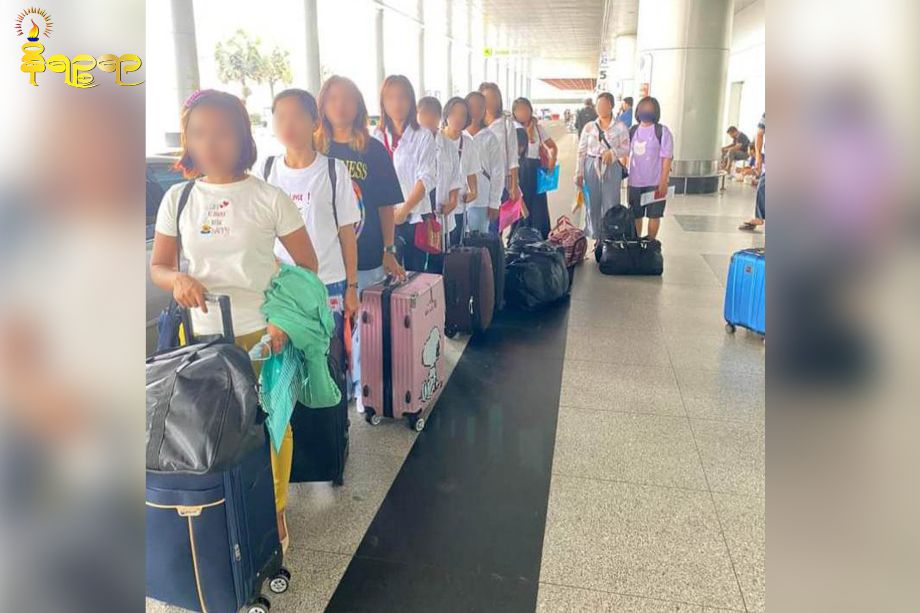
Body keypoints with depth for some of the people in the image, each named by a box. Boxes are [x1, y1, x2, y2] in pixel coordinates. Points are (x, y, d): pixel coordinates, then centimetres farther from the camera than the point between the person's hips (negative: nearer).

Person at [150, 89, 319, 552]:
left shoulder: (268, 198, -7)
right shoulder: (178, 198, 1)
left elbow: (307, 264, -3)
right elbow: (158, 266, 7)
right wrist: (177, 280, -17)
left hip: (263, 332, -2)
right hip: (203, 334, 2)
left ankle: (274, 510, 32)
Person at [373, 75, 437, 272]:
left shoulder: (423, 137, -1)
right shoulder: (375, 137, 8)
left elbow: (426, 178, -9)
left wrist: (405, 209, -17)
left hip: (414, 217, -2)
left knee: (415, 273, 4)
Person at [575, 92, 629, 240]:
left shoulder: (620, 127, -1)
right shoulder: (589, 127, 4)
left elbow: (626, 149, -1)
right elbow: (581, 151, 4)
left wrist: (612, 152, -21)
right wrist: (579, 173, 0)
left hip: (612, 169, -2)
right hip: (592, 168, 2)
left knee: (611, 205, -1)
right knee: (592, 204, 7)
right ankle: (593, 237, 20)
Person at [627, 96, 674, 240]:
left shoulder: (662, 131, -5)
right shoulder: (632, 131, 8)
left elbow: (667, 158, -8)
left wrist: (663, 182, -14)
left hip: (655, 182, -4)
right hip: (635, 182, 4)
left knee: (654, 215, 5)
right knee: (635, 216, 10)